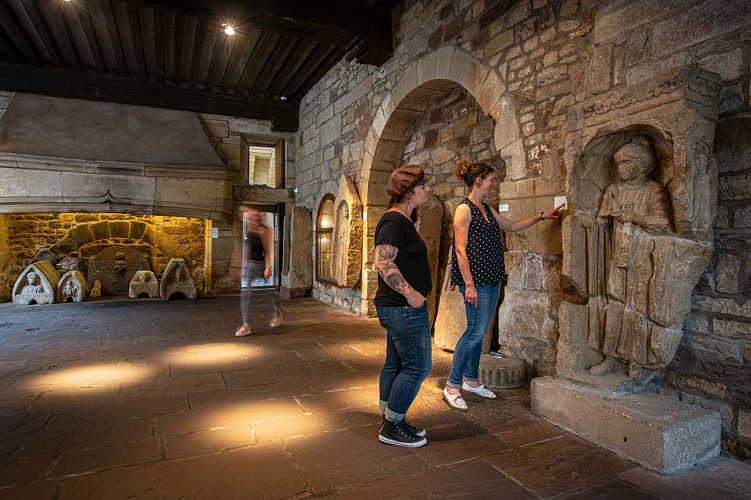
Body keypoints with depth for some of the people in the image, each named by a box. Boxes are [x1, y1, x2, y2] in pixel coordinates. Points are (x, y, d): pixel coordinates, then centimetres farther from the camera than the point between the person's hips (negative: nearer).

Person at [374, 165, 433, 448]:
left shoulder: (402, 220, 15)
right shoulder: (394, 221, -17)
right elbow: (383, 264, -26)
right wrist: (410, 293, -22)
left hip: (399, 307, 10)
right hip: (404, 308, -10)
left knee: (396, 364, 16)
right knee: (417, 366, -1)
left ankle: (390, 422, 29)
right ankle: (392, 427, 13)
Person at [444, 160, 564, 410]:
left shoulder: (487, 209, 16)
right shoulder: (464, 209, -10)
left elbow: (513, 226, 29)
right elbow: (460, 250, -16)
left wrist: (542, 215, 25)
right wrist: (469, 284, -20)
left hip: (491, 279, 9)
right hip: (475, 280, -9)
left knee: (479, 331, 13)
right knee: (475, 331, -8)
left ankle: (471, 380, 26)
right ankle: (452, 387, 3)